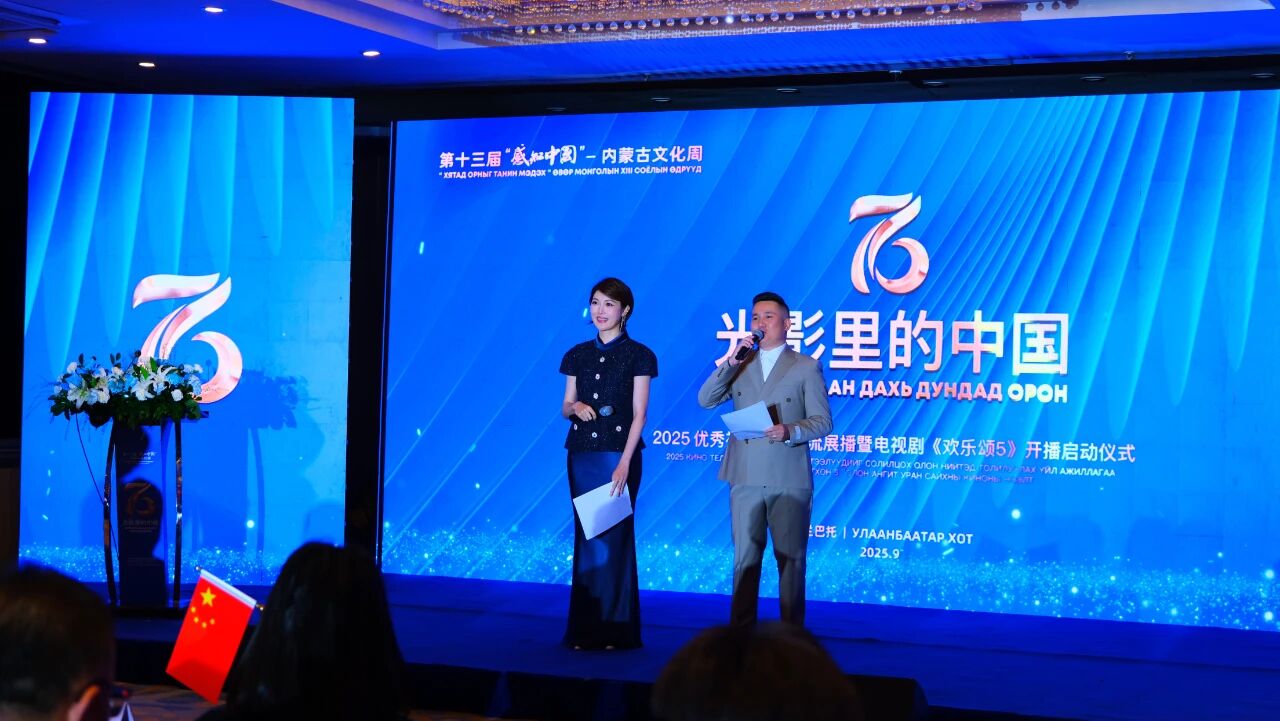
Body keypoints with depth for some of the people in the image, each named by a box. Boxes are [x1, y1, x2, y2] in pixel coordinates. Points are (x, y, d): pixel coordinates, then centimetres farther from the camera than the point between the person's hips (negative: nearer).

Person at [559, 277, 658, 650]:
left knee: (614, 536, -4)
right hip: (581, 454, 4)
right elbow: (565, 406, 15)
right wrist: (576, 407, -9)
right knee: (585, 537, 5)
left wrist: (624, 463, -15)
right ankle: (585, 629, 9)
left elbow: (639, 414, -7)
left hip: (619, 454, -4)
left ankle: (616, 630, 2)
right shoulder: (578, 355, 11)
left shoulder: (638, 356, -2)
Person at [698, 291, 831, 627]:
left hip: (789, 480, -3)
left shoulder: (807, 367, 4)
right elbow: (705, 400, 3)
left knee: (790, 558, 1)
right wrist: (731, 362, -7)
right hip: (745, 478, 3)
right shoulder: (740, 364, 14)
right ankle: (741, 631, 10)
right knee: (745, 558, 5)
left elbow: (822, 421, -1)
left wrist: (790, 431, -20)